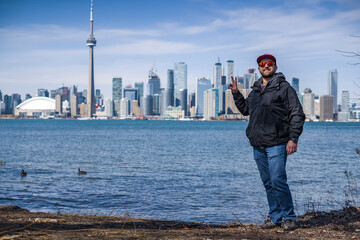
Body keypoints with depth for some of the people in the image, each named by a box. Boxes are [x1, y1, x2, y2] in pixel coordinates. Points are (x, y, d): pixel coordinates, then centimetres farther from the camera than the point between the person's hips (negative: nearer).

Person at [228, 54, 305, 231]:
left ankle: (288, 218, 3)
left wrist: (293, 138, -13)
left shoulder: (284, 87, -2)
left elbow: (297, 115, -5)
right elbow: (245, 109, 32)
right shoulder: (255, 89, 18)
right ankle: (275, 217, 19)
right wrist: (236, 93, 20)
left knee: (278, 181, -11)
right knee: (268, 183, 10)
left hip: (276, 144, -6)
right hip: (257, 145, 6)